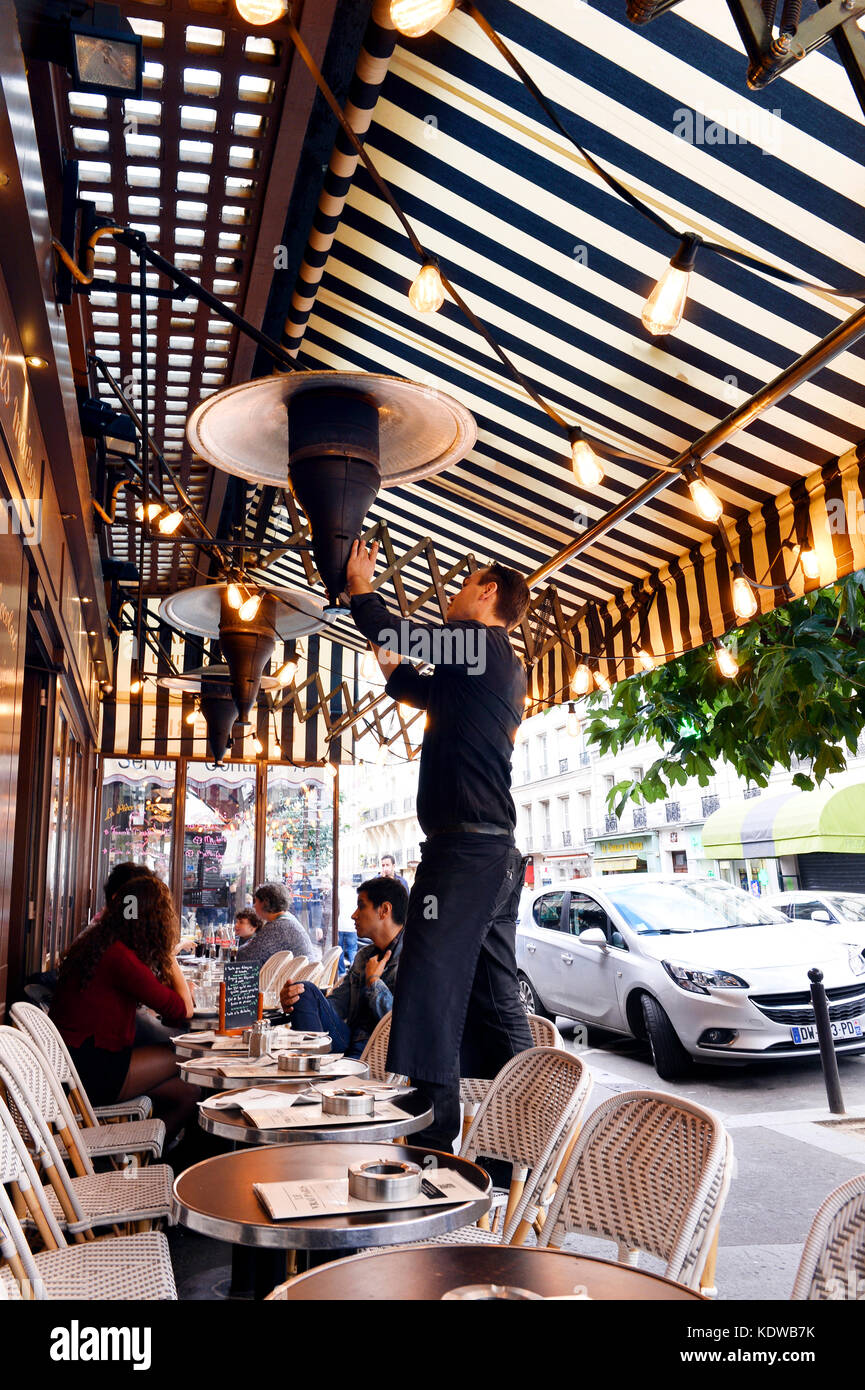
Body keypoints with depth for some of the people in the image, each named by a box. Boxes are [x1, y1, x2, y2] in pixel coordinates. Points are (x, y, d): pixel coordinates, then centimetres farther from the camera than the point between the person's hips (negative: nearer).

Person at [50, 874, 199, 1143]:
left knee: (187, 1093, 6)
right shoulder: (121, 957, -21)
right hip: (93, 1075, -9)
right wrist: (169, 955, -4)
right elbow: (183, 1010, -13)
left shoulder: (96, 942, 8)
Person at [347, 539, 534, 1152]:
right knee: (496, 1003, 13)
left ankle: (429, 1142, -7)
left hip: (463, 848, -10)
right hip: (498, 854, 10)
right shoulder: (504, 666, 22)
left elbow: (389, 632, -3)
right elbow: (417, 690, 32)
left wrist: (361, 587, 14)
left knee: (430, 1001, -9)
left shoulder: (480, 641, -5)